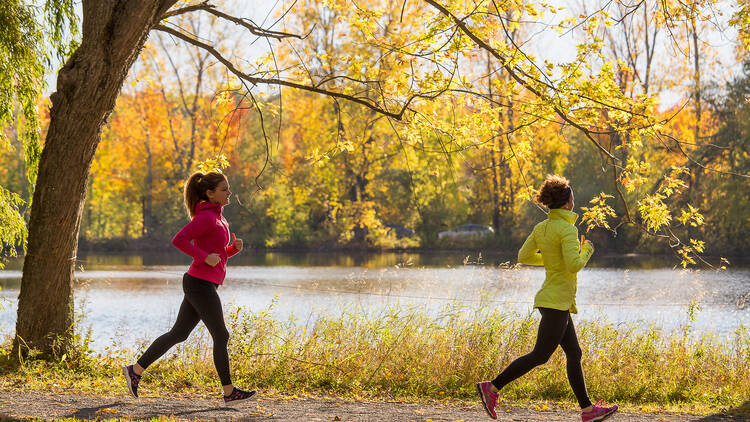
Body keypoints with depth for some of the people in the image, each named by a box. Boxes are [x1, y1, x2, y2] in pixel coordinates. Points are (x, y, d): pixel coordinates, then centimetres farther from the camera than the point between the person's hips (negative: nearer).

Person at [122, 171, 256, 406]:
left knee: (178, 334, 12)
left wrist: (235, 248, 5)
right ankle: (229, 392, 4)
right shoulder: (206, 217, -13)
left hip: (201, 285, 10)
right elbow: (179, 240, -21)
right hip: (201, 283, -10)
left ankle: (136, 370, 16)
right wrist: (205, 257, -22)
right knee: (221, 336, -3)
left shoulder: (216, 217, 17)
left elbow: (219, 254, 24)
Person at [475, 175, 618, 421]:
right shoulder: (567, 229, -16)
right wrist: (586, 250, -5)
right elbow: (574, 265, -24)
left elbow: (524, 257, 12)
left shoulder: (541, 228, 7)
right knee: (540, 355, -5)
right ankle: (492, 388, -4)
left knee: (574, 354, 11)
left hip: (553, 301, 9)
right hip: (556, 302, -9)